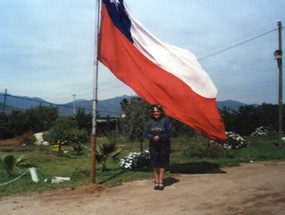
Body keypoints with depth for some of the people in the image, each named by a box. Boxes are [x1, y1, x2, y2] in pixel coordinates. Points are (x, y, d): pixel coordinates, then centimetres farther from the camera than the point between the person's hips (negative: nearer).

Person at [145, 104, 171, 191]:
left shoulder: (165, 120, -5)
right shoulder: (150, 121, 4)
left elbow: (169, 133, -6)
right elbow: (147, 133, 2)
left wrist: (160, 137, -17)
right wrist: (153, 137, -17)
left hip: (164, 145, -3)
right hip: (153, 145, 3)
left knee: (162, 164, 3)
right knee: (155, 164, 5)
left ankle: (161, 181, 11)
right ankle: (156, 181, 15)